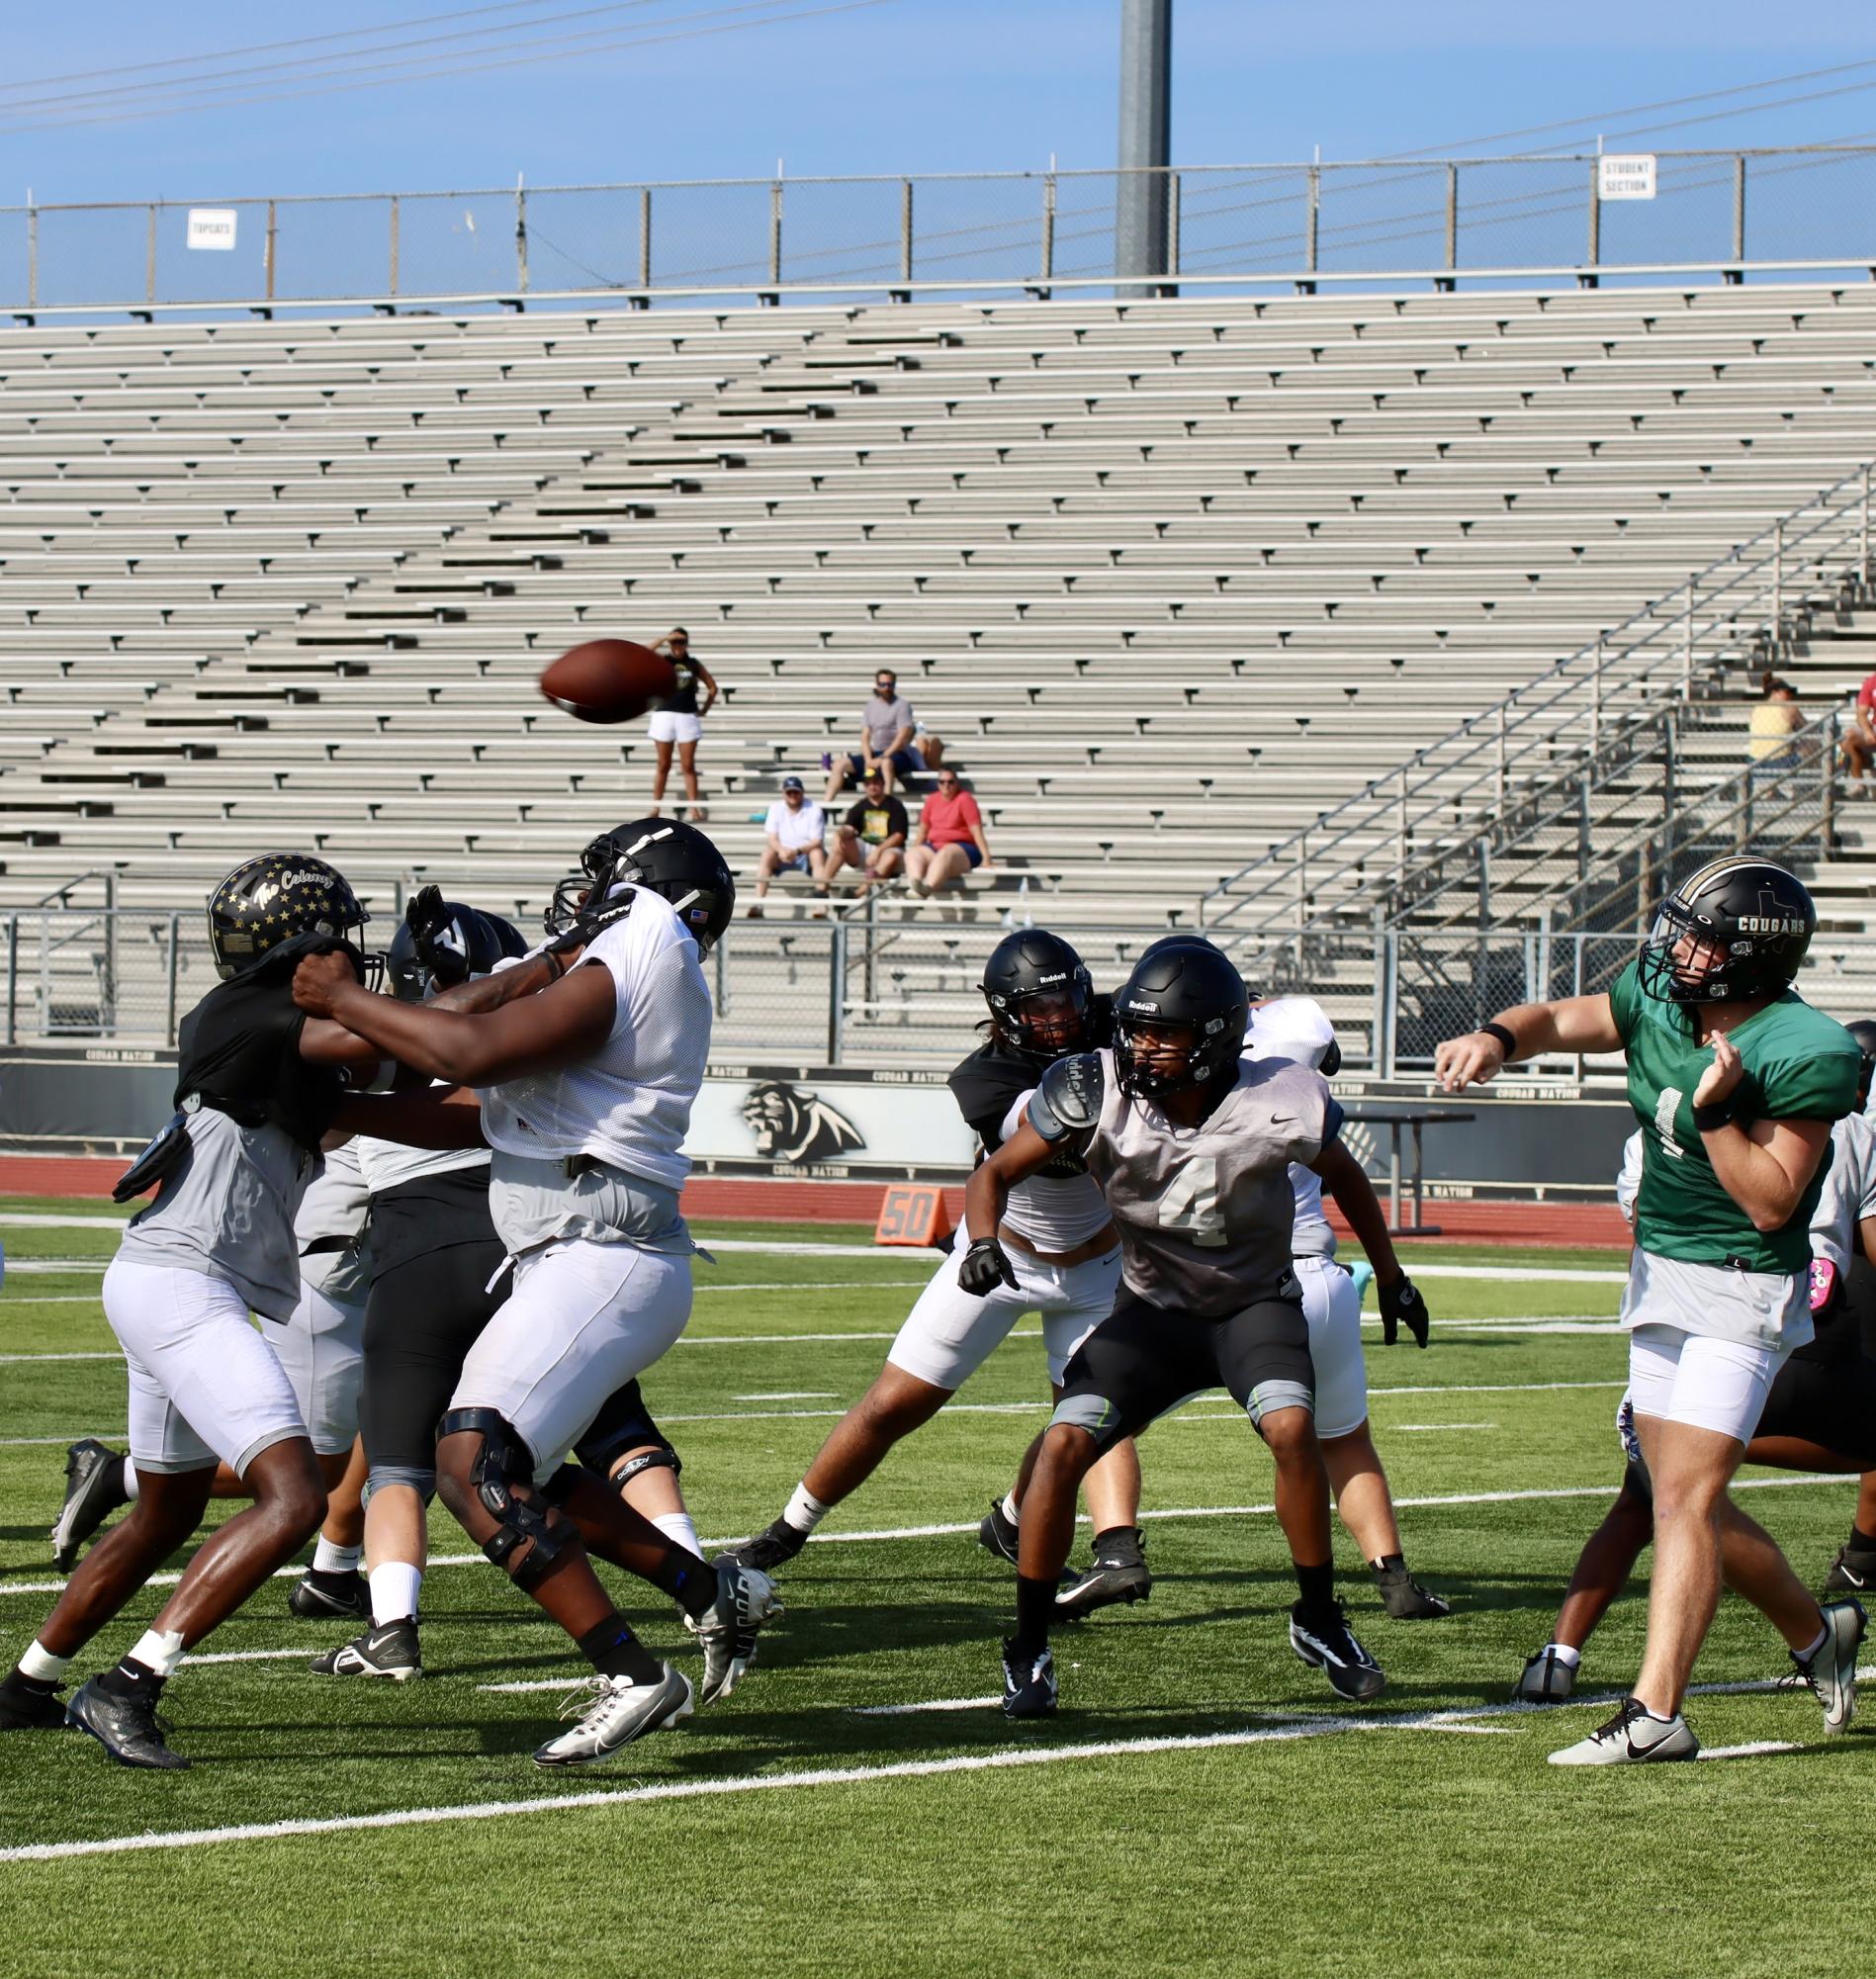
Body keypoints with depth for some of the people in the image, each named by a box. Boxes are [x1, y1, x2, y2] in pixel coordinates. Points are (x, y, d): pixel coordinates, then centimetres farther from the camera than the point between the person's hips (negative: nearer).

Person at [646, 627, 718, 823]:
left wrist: (704, 709, 7)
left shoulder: (694, 664, 7)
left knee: (688, 766, 1)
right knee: (663, 765, 4)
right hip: (664, 716, 0)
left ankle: (695, 809, 1)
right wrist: (663, 640, -19)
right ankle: (655, 808, 11)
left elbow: (712, 687, 14)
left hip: (688, 717, 1)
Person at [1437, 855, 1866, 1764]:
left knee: (1685, 1494, -13)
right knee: (1686, 1496, 14)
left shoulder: (1805, 1053, -20)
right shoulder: (1659, 1000, 0)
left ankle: (1654, 1714, -15)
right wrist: (1495, 1038, -11)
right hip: (1659, 1277, 8)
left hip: (1742, 1291, -8)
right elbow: (1560, 1020, 10)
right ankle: (1815, 1631, 35)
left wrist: (1715, 1109, -29)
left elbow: (1771, 1202, -19)